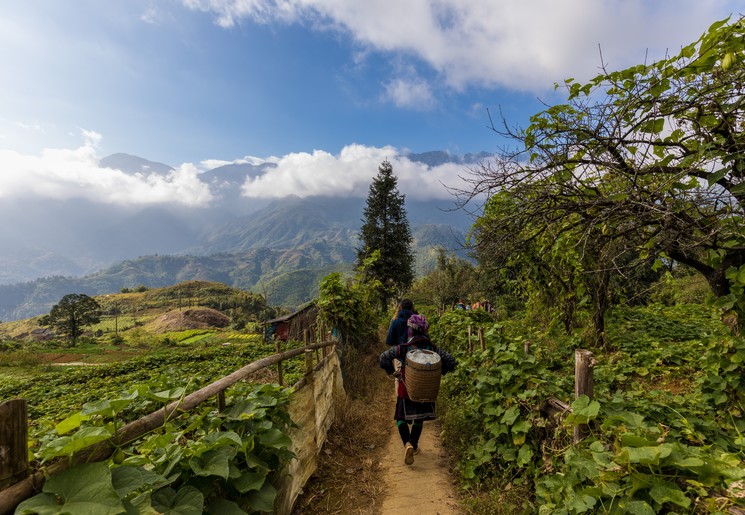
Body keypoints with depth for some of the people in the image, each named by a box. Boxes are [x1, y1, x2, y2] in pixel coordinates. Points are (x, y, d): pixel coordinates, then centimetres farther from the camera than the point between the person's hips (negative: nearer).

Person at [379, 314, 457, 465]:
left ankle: (407, 444, -9)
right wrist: (439, 372, 4)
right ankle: (414, 445, 32)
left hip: (406, 389, -2)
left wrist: (392, 372, -9)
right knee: (419, 419, 22)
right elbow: (451, 361, -8)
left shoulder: (403, 348, -17)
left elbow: (384, 358, -23)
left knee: (402, 418, 13)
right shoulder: (432, 348, -9)